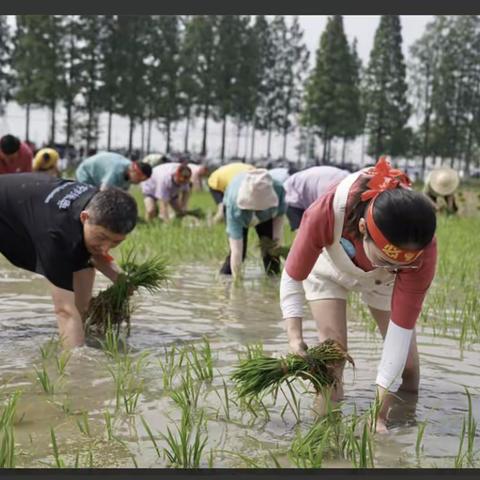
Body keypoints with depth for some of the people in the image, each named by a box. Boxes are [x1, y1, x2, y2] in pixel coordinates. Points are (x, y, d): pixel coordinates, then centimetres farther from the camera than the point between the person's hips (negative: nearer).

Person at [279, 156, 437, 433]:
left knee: (407, 362, 2)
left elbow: (401, 326, -34)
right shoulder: (326, 214, -45)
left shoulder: (422, 249, -40)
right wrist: (295, 335, -40)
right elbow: (293, 277, -27)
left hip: (382, 281, 1)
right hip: (330, 267, -1)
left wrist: (380, 406, -35)